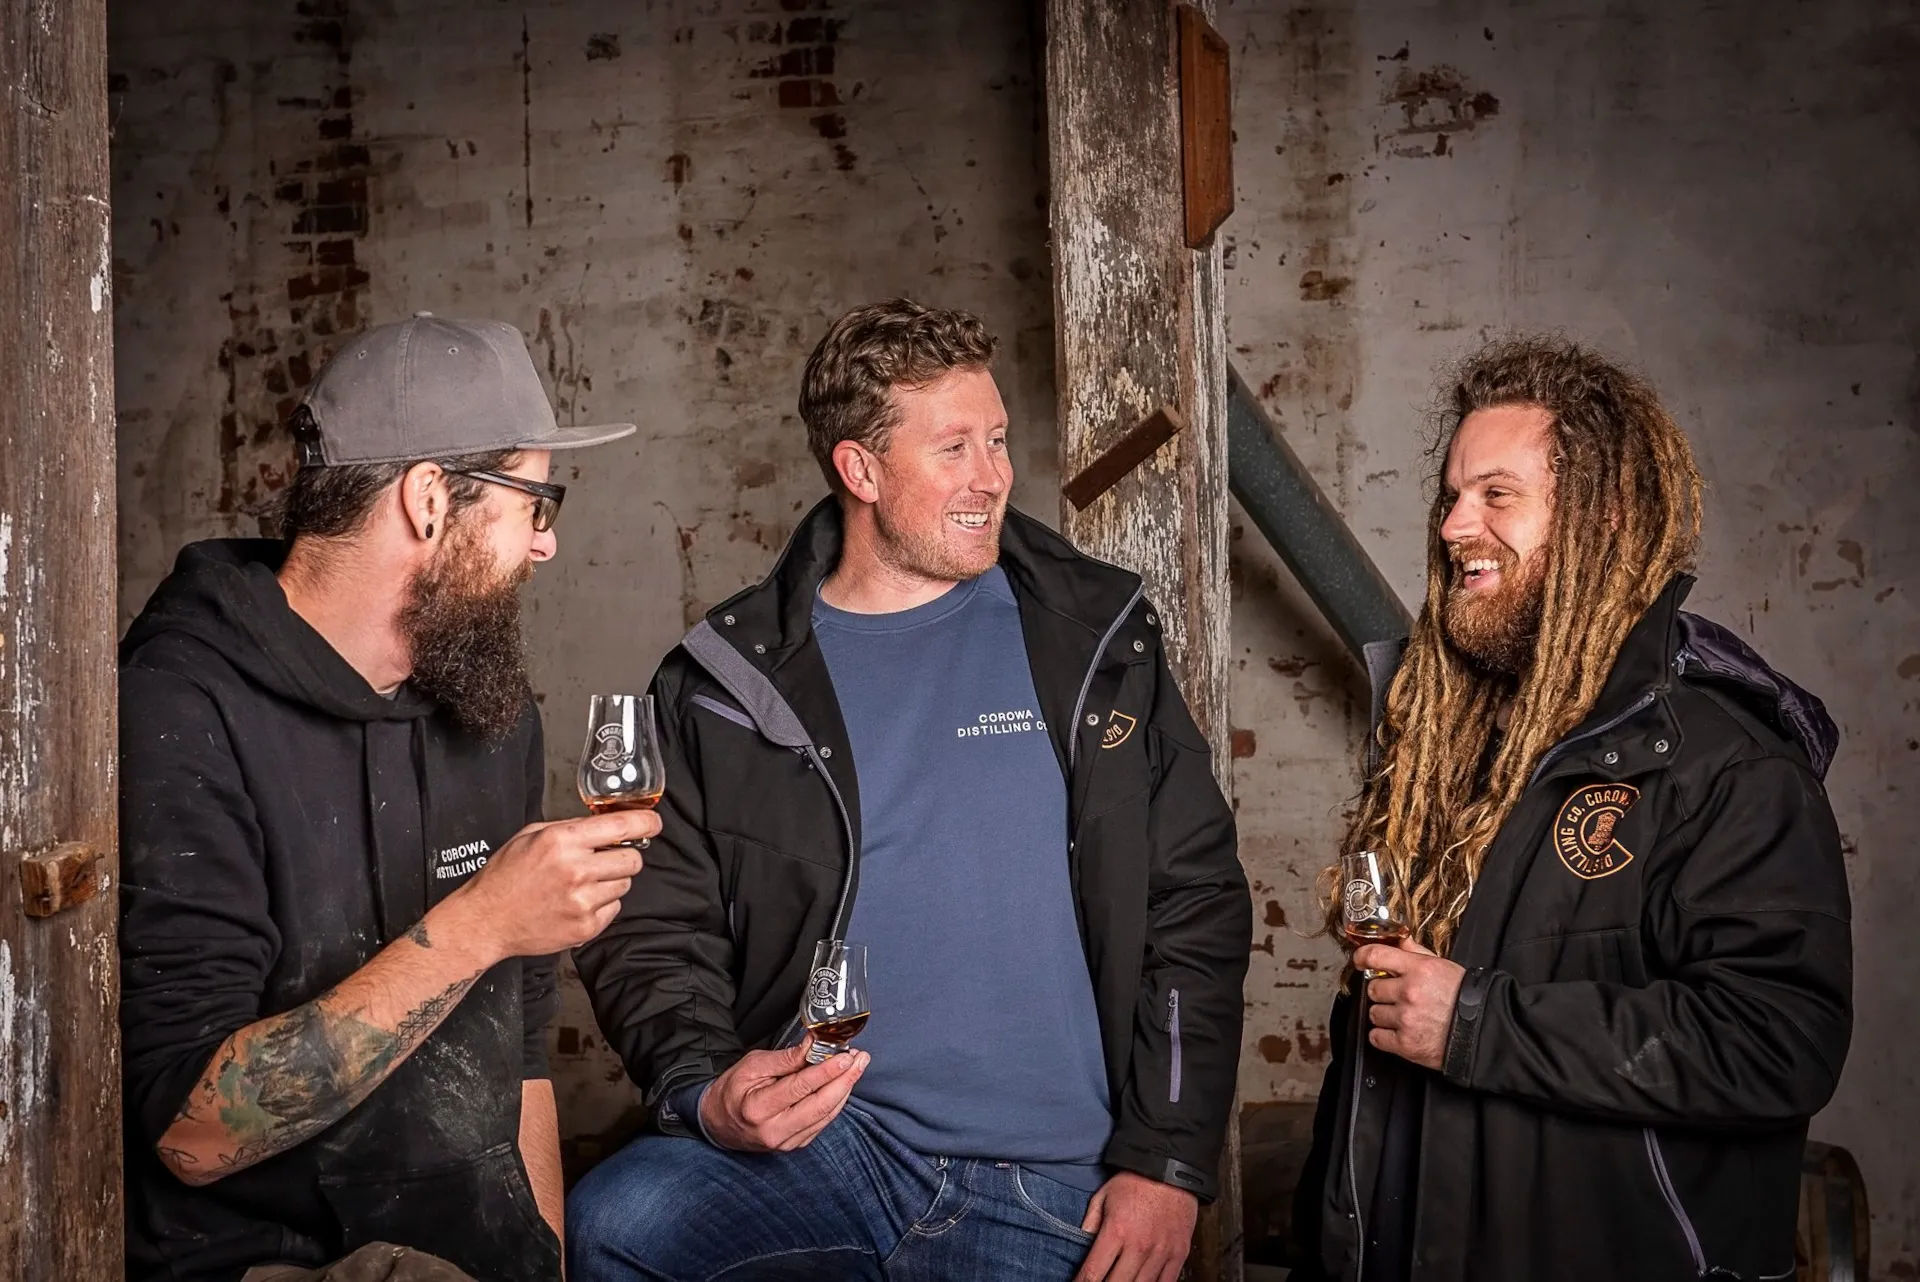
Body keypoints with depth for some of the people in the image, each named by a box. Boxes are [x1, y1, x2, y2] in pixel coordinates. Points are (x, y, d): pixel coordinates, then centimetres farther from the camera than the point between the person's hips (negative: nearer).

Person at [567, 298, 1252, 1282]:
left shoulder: (1092, 638, 5)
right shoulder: (725, 683, 3)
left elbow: (1194, 897, 5)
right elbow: (653, 930, 5)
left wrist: (1168, 1159, -2)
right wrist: (706, 1092, -15)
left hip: (1046, 1193, -1)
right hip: (819, 1138, 1)